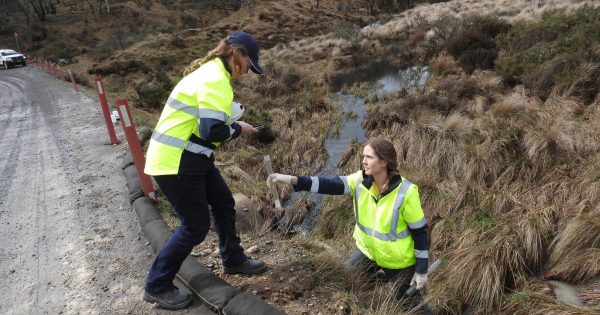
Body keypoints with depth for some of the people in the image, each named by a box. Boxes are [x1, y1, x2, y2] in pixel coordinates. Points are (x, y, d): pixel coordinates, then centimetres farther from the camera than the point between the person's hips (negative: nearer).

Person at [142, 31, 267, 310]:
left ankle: (233, 260, 37)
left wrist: (233, 122, 5)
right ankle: (157, 286, 17)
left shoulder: (210, 72, 13)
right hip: (175, 161, -10)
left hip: (189, 157, 10)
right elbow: (212, 132, -27)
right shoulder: (216, 80, -20)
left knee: (224, 203, 18)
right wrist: (238, 129, -8)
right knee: (196, 226, 0)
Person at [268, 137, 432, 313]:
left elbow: (420, 231, -18)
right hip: (368, 251, 4)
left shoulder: (405, 192, -27)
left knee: (411, 304, 7)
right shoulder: (361, 180, -15)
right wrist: (291, 179, -35)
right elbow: (329, 185, -24)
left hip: (399, 261, -4)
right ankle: (379, 276, 34)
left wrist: (421, 270, -13)